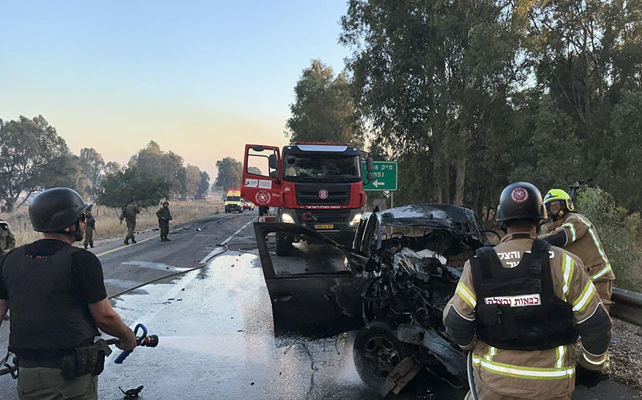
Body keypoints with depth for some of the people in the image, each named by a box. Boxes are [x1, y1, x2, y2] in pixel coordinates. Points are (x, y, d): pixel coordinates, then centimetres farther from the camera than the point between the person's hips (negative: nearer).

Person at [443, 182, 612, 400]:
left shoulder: (478, 266, -11)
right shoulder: (563, 264, -14)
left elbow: (456, 321, -6)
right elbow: (595, 324, -8)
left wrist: (470, 345, 16)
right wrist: (591, 364, 9)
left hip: (493, 375, 1)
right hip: (549, 382, 0)